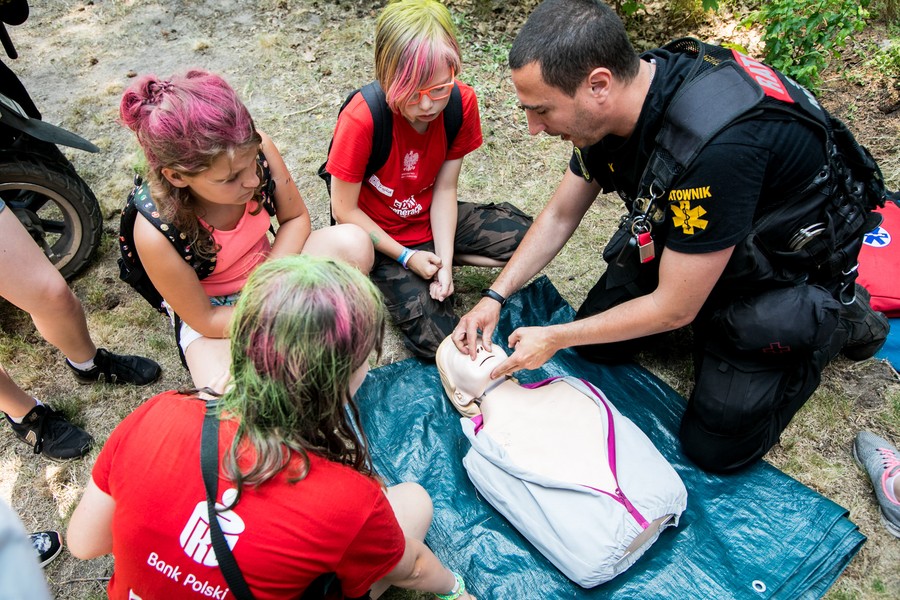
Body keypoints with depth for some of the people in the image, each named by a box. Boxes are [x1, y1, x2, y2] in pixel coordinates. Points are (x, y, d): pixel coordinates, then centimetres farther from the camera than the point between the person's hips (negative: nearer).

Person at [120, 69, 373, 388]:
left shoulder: (256, 149, -26)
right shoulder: (156, 233, -33)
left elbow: (296, 218, -8)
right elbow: (205, 320, -19)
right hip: (213, 313, -3)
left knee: (352, 243, -23)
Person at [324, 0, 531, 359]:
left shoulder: (462, 102, -15)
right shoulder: (361, 119, -28)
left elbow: (445, 189, -9)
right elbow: (345, 211, -17)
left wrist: (443, 259, -20)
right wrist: (407, 257, -18)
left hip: (432, 219, 5)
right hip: (380, 235, -5)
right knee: (434, 340, -19)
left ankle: (439, 263, 2)